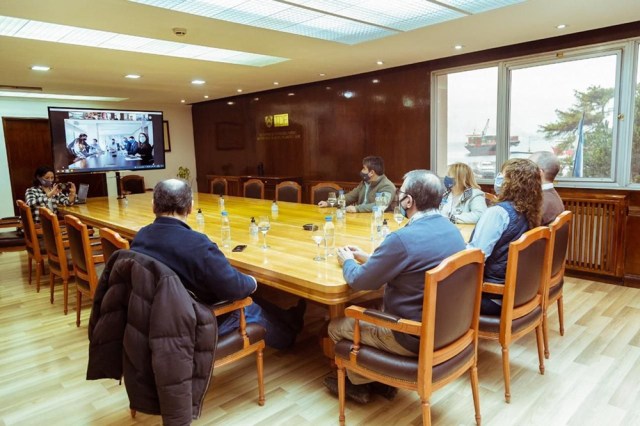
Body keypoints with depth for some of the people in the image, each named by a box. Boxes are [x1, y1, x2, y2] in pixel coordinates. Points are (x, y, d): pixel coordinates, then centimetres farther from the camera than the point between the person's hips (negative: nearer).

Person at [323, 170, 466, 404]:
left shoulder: (403, 238, -28)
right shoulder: (451, 228, 0)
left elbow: (359, 281, -15)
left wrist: (348, 261, 6)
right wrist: (368, 257, 15)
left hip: (414, 337, -8)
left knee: (336, 327, 12)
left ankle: (359, 384, 35)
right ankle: (383, 381, 33)